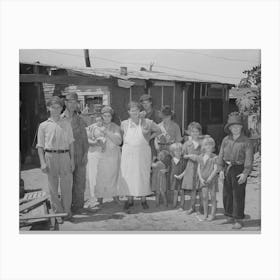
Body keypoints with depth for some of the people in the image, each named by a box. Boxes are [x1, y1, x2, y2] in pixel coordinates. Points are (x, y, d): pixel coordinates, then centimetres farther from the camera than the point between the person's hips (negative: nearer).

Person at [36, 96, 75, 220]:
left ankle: (67, 210, 11)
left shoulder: (66, 124, 11)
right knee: (53, 185, 4)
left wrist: (72, 159, 4)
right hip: (50, 156, -1)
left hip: (64, 155, 1)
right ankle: (58, 210, 16)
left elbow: (71, 143, 12)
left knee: (67, 184, 0)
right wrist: (43, 162, -3)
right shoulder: (43, 126, 7)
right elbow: (40, 146, 6)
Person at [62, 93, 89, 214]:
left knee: (79, 180, 2)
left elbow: (84, 138, 9)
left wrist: (85, 154, 2)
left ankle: (78, 204, 13)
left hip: (79, 153, 1)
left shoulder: (80, 120, 8)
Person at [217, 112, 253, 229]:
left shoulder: (246, 141, -6)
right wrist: (221, 169, 1)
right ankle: (230, 216, 27)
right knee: (227, 194, 11)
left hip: (239, 169, -5)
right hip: (227, 168, 5)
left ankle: (238, 220, 4)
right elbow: (221, 155, 9)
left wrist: (245, 173, -16)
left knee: (238, 195, -3)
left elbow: (249, 158, -9)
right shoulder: (226, 140, 5)